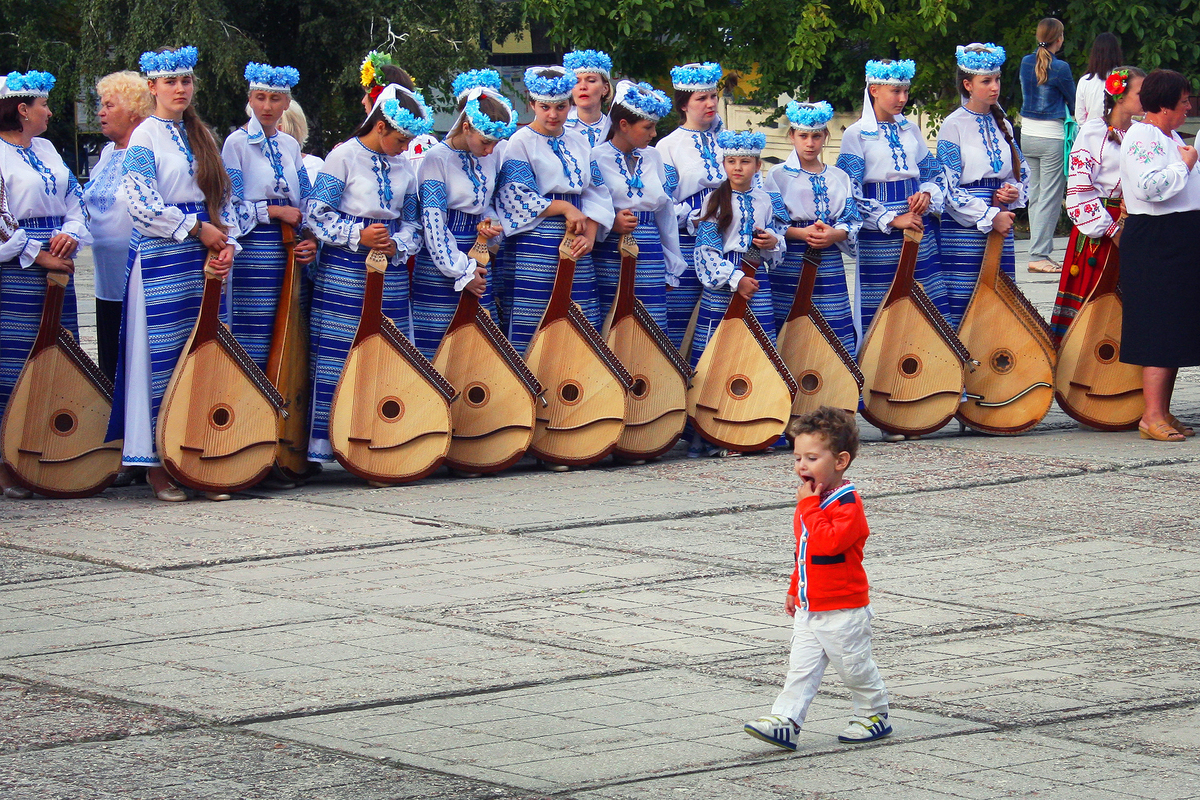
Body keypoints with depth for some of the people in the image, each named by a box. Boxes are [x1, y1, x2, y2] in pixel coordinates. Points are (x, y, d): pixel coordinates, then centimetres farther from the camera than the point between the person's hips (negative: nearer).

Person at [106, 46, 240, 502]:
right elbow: (143, 205, -13)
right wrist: (199, 230, -11)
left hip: (204, 260, 6)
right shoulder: (144, 138, -3)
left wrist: (227, 243, -2)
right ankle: (157, 467, 0)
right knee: (161, 358, -4)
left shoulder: (201, 137, 16)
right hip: (161, 261, -6)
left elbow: (222, 196, 15)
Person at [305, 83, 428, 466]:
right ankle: (322, 444, -1)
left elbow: (411, 221, 17)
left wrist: (398, 244, -4)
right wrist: (358, 236, -18)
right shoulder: (344, 157, -5)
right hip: (344, 272, -5)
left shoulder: (403, 166, 12)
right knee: (335, 357, -5)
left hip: (391, 273, 5)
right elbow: (316, 213, -8)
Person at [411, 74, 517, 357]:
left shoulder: (492, 158, 6)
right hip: (441, 268, -6)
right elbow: (433, 222, -13)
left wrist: (490, 222, -3)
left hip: (476, 258, 6)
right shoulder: (437, 159, -11)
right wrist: (462, 272, -12)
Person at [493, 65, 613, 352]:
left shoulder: (579, 143, 16)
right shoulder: (521, 143, -1)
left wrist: (590, 235, -5)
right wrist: (565, 207, -12)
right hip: (534, 250, -5)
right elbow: (516, 197, -10)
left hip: (575, 251, 5)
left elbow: (596, 194, 12)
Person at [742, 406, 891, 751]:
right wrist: (795, 589, 24)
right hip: (809, 608, 8)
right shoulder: (812, 501, 11)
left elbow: (827, 542, -33)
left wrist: (809, 506, -27)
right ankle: (785, 722, -5)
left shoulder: (847, 503, -17)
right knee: (801, 668, 1)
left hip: (843, 609, -8)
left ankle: (874, 715, 23)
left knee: (855, 667, 6)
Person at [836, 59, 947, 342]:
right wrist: (892, 220, -15)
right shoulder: (856, 135, -3)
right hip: (880, 234, -5)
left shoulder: (909, 130, 12)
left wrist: (927, 194, -4)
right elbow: (851, 193, -9)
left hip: (920, 227, 5)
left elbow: (934, 173, 19)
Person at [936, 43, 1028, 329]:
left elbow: (1022, 173, 21)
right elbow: (949, 189, -10)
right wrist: (990, 216, -14)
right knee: (961, 304, -7)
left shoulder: (1001, 124, 13)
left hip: (1000, 223, 6)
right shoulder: (954, 126, -5)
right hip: (964, 227, -6)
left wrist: (1013, 192, -2)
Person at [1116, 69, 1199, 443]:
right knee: (1160, 328, -11)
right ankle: (1152, 417, -12)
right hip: (1155, 240, -10)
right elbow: (1149, 187, -27)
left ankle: (1163, 413, 15)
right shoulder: (1141, 138, -13)